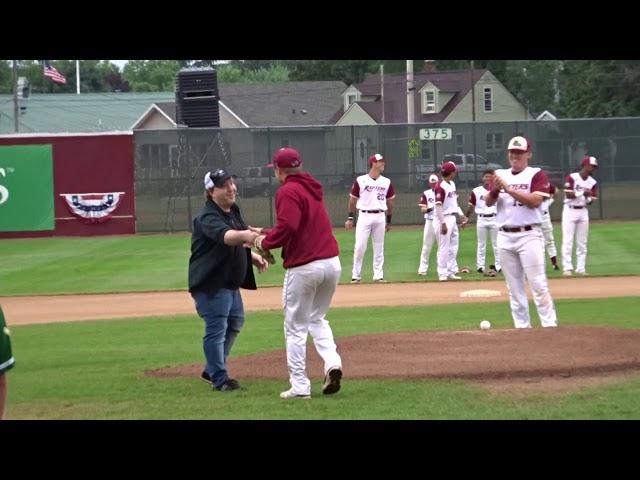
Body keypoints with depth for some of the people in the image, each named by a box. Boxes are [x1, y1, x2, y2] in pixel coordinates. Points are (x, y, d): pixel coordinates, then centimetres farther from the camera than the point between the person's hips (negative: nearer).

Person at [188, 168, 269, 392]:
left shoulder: (233, 211, 9)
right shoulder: (208, 217, -21)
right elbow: (225, 236, -44)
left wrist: (252, 256, 8)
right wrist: (244, 235, -62)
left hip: (230, 281, 10)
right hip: (211, 282, -10)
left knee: (234, 322, 21)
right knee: (216, 328, -9)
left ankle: (212, 371, 33)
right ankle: (219, 379, -1)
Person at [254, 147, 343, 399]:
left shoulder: (288, 192, -11)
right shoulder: (312, 188, 17)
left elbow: (288, 227, -24)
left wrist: (266, 242, -7)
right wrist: (267, 232, 27)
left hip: (304, 267, -8)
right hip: (332, 262, 8)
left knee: (296, 328, 3)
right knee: (317, 318, 23)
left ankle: (299, 386, 4)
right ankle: (332, 364, 2)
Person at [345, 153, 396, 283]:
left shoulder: (386, 182, 8)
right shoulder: (360, 181, -2)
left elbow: (389, 202, 15)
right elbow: (353, 200, 4)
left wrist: (389, 221, 13)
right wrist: (350, 218, 0)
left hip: (380, 217, 3)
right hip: (364, 216, -3)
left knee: (379, 248, 5)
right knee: (360, 246, -6)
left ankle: (378, 275, 11)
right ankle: (356, 275, 3)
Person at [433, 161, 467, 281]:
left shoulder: (452, 184, 11)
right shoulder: (440, 186, -18)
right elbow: (438, 206, -21)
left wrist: (461, 214, 12)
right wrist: (443, 224, -22)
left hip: (452, 218, 10)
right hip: (444, 219, -10)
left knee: (453, 246, 13)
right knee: (444, 247, -4)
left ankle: (451, 272, 21)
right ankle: (442, 274, 2)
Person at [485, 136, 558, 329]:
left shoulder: (537, 175, 0)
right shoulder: (500, 175, 15)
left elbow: (535, 201, -14)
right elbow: (489, 202, 7)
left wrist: (508, 188, -17)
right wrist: (495, 189, -13)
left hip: (528, 235, -5)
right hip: (504, 236, 5)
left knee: (538, 283, -10)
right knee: (514, 286, 7)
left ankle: (549, 324, -10)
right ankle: (522, 326, 12)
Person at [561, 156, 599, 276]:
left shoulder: (592, 182, 5)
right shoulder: (572, 178, -10)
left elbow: (591, 201, 5)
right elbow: (568, 195, -16)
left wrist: (588, 197, -16)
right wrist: (582, 192, -23)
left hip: (583, 212, 5)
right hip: (570, 211, -5)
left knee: (582, 242, 6)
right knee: (568, 241, -7)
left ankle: (581, 268, 10)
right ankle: (567, 268, -6)